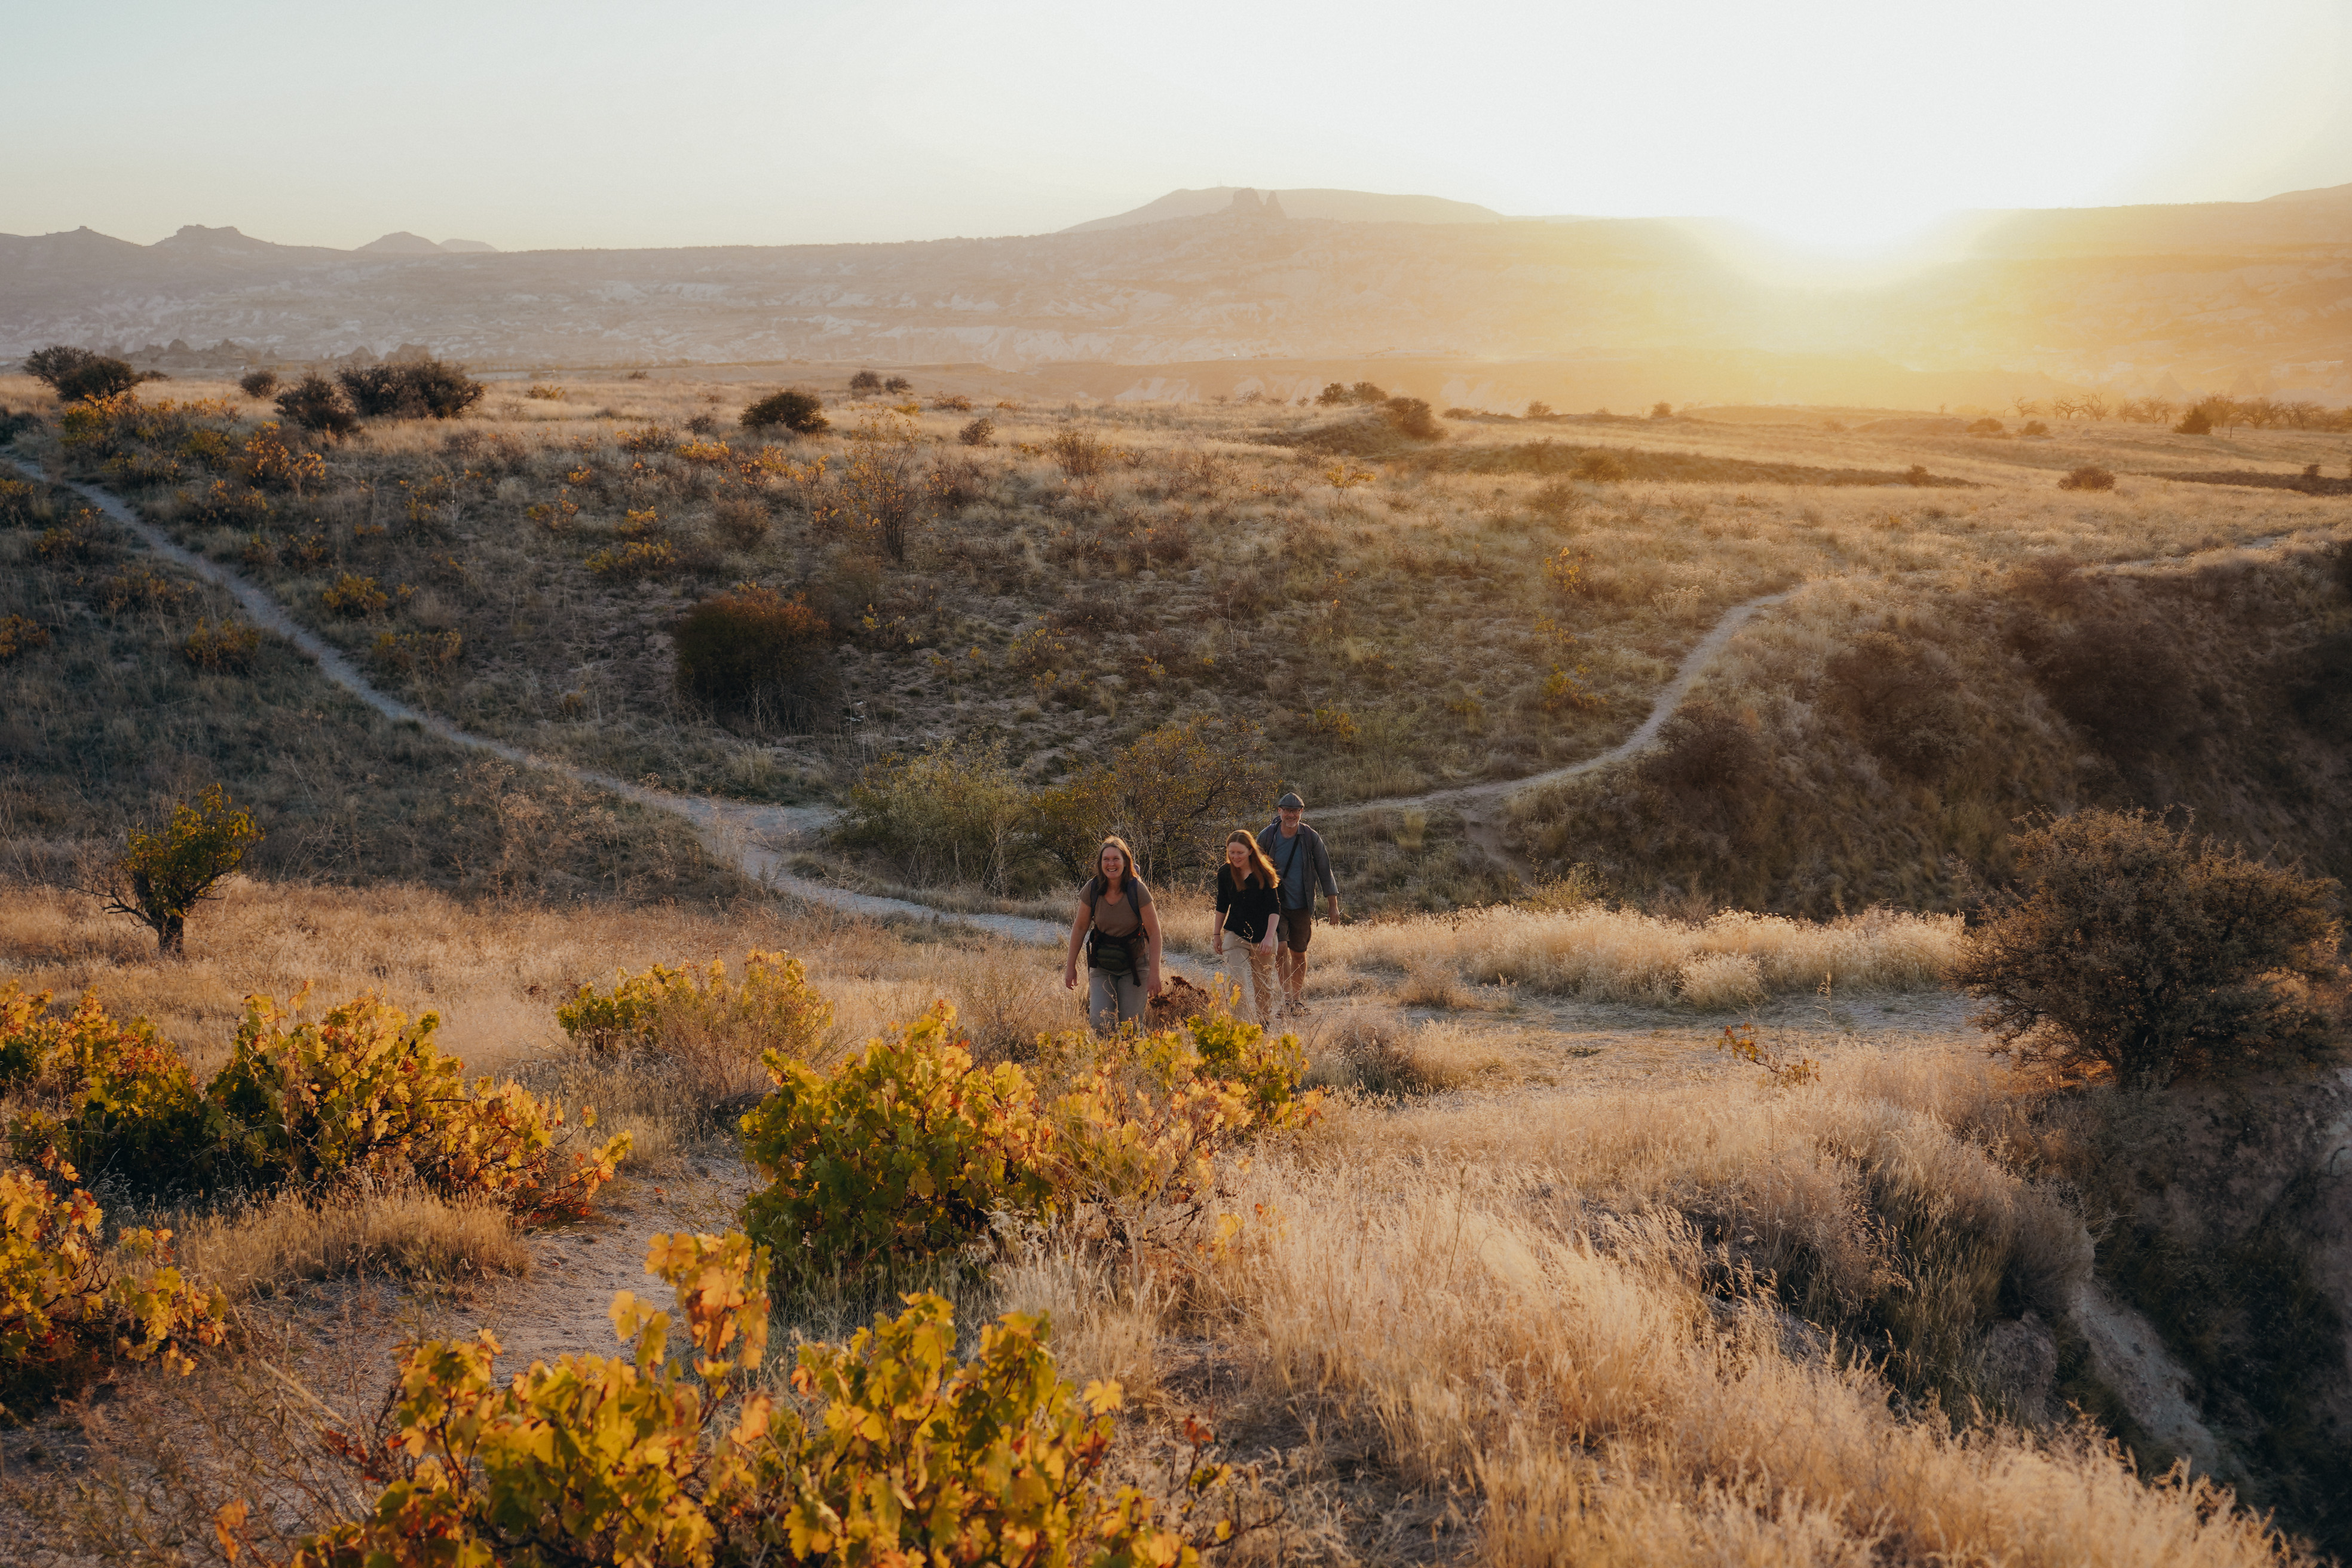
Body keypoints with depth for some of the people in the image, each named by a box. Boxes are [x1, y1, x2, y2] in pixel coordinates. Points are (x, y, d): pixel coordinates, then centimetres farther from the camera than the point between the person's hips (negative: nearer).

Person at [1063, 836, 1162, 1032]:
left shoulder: (1137, 890, -17)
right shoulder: (1092, 889, -11)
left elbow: (1154, 932, -14)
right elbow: (1080, 927, 1)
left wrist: (1154, 974, -17)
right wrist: (1070, 966, 4)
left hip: (1134, 964, -1)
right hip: (1102, 966, 2)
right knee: (1100, 1023, -11)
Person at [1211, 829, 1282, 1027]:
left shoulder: (1264, 873, -11)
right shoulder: (1225, 873, -2)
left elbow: (1274, 907, -11)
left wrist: (1269, 937, -20)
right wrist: (1216, 934, 14)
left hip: (1262, 936, -1)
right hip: (1235, 934, 1)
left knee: (1263, 984, 11)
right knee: (1236, 980, -15)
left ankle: (1266, 1022, 29)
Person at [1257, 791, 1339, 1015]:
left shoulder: (1311, 838, -4)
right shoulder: (1267, 837, -4)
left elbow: (1324, 871, 3)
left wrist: (1334, 905, 2)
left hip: (1302, 906, 1)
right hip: (1274, 904, -1)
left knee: (1299, 954, 9)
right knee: (1281, 948, -16)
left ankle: (1297, 1000, 23)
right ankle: (1287, 999, -11)